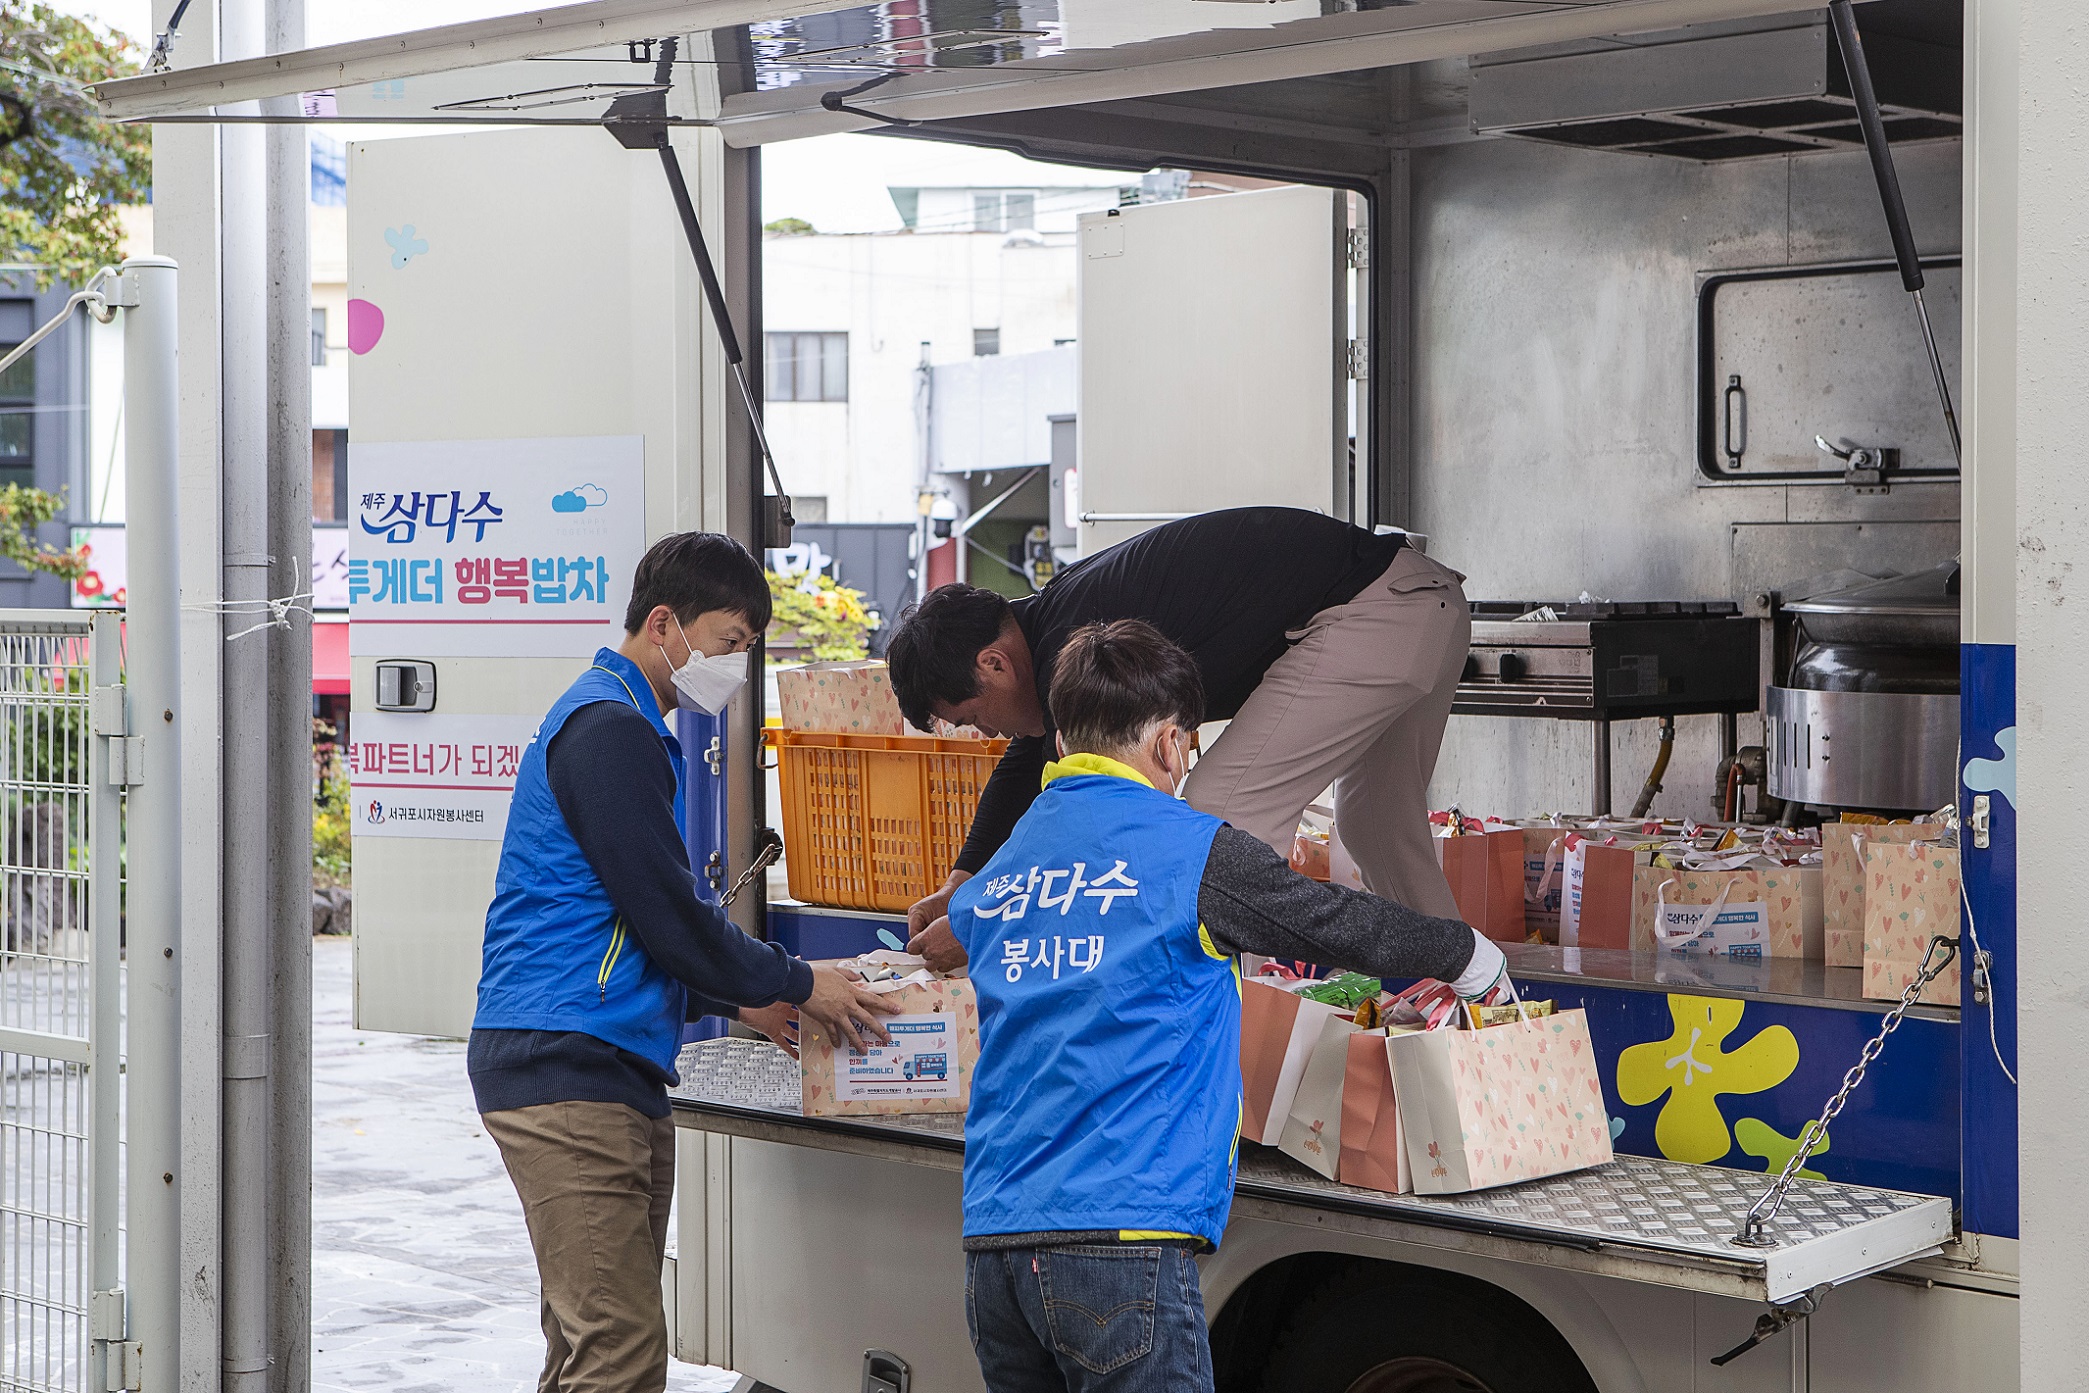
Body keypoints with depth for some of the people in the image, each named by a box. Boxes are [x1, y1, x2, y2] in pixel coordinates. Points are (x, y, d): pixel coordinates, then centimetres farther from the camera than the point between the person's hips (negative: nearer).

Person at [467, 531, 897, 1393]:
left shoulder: (626, 727, 23)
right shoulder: (607, 728, -11)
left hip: (615, 1074, 11)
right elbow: (666, 916, -14)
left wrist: (741, 1001, 20)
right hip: (565, 1068, -11)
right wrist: (795, 986, -2)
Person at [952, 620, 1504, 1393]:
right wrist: (1477, 960, 24)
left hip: (991, 1243, 7)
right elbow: (1347, 924, 5)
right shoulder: (1193, 850, -3)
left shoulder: (997, 871, 14)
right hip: (1121, 1238, -6)